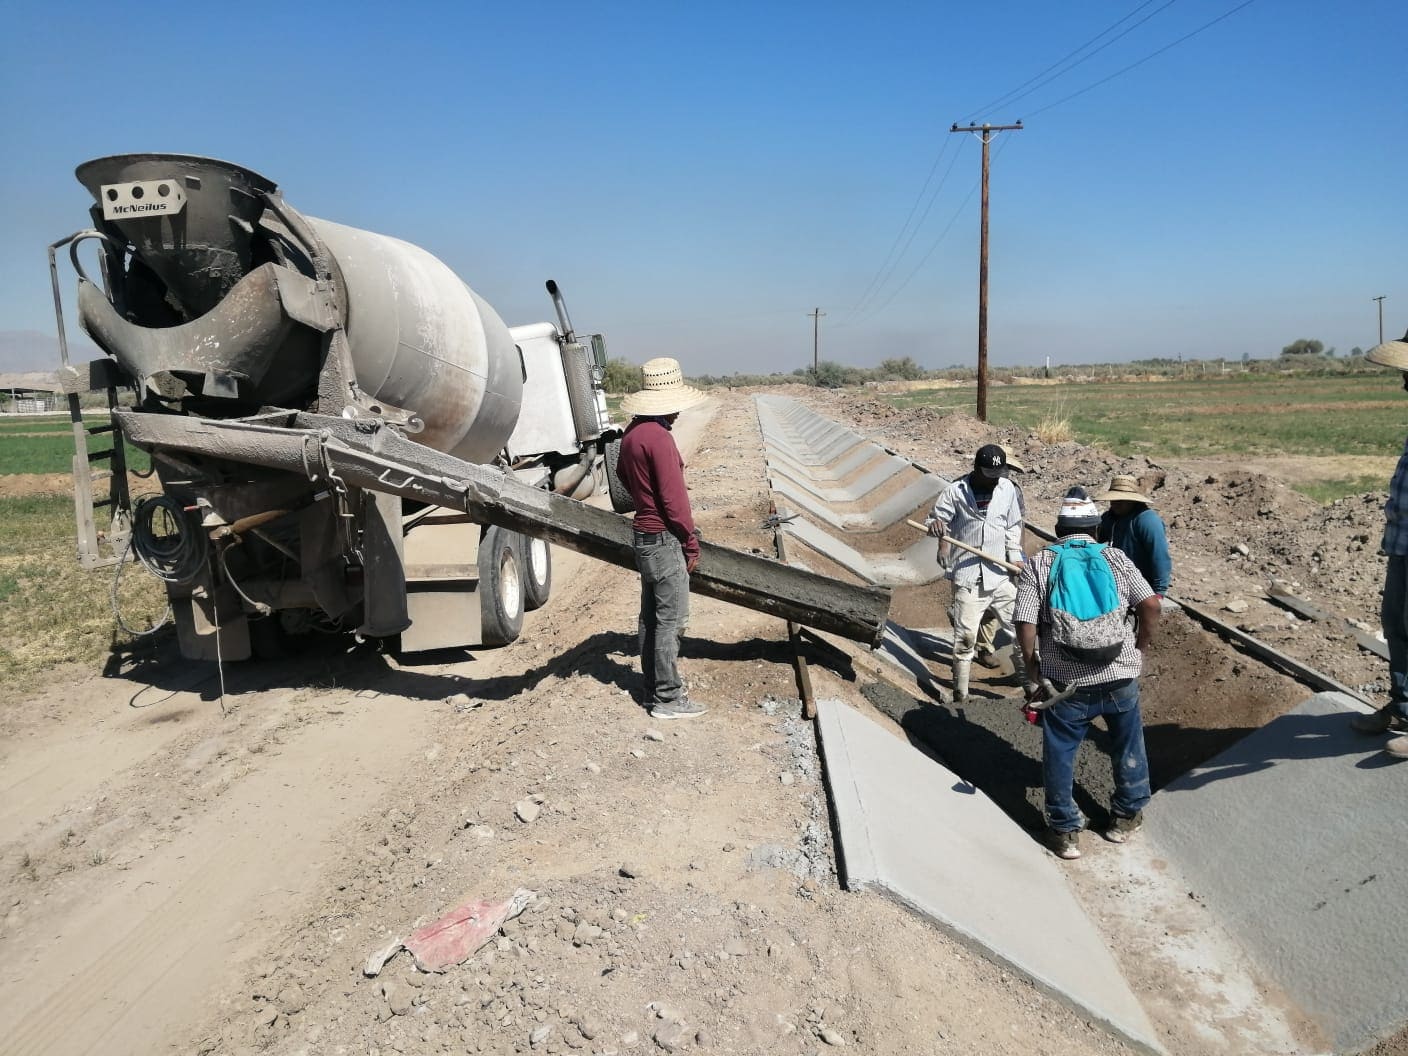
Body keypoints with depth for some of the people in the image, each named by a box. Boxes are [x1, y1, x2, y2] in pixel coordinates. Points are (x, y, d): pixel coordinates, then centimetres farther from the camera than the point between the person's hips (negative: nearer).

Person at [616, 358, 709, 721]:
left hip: (643, 534, 10)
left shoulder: (631, 434, 8)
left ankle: (654, 688, 26)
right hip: (664, 539, -10)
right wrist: (691, 541, -9)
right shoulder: (659, 437, -20)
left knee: (651, 617, 16)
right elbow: (674, 498, -19)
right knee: (672, 619, -3)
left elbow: (624, 475, 24)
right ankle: (668, 698, 4)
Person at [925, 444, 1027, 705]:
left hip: (1001, 576, 4)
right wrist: (934, 525, -28)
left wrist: (1015, 557, 4)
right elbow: (933, 519, -4)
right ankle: (960, 695, 11)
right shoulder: (955, 491, -8)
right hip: (968, 579, -4)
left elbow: (1013, 526, 14)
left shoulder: (1007, 488, 4)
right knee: (965, 638, -2)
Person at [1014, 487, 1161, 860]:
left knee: (1059, 754, 14)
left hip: (1065, 682, -2)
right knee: (1128, 748, 23)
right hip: (1120, 676, 2)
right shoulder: (1116, 558, 3)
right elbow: (1150, 605, -5)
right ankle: (1127, 816, 39)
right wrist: (1140, 648, 9)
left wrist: (1034, 675, 0)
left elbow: (1026, 626, -9)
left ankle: (1065, 831, 23)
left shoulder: (1037, 565, -1)